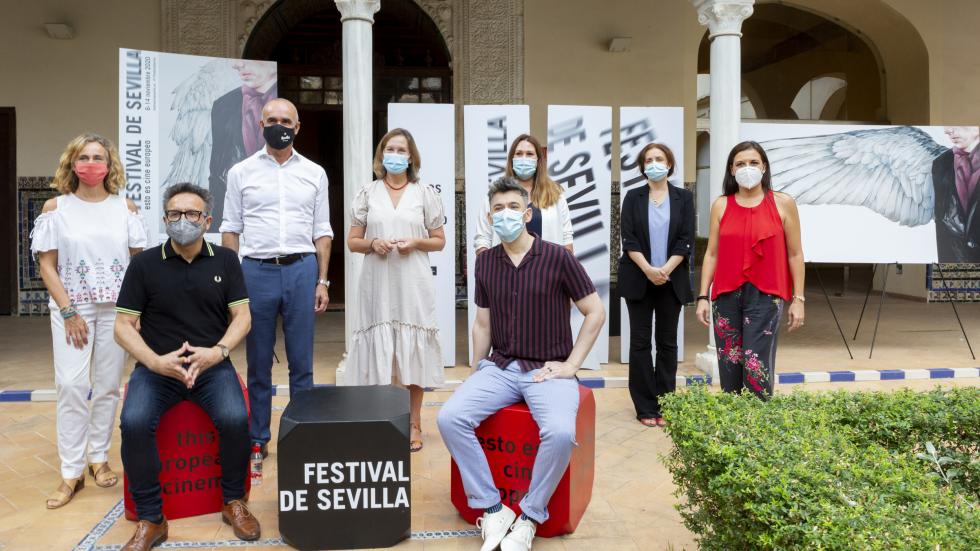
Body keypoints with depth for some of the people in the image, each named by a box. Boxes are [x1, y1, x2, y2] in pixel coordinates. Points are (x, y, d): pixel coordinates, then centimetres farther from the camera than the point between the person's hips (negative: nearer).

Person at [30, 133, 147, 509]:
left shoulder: (125, 207, 5)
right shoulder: (55, 208, 2)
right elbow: (47, 265, -1)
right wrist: (68, 311, -9)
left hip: (116, 308, 1)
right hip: (72, 307, -1)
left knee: (108, 386, 6)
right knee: (71, 386, -6)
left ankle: (98, 457, 21)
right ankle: (71, 473, 2)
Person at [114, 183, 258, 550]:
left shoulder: (226, 260, 5)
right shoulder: (144, 263, 3)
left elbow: (242, 316, 3)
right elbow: (124, 325, 1)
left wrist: (218, 351, -16)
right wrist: (155, 361, -17)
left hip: (212, 365, 0)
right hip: (156, 366, 0)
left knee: (235, 418, -28)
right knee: (134, 422, -28)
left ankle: (233, 502, -2)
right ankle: (150, 519, -11)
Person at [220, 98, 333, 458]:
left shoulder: (314, 173, 9)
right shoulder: (241, 172, 7)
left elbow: (322, 232, 8)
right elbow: (230, 230, 6)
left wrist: (322, 281, 2)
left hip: (302, 269, 1)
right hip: (256, 270, 0)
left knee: (301, 361, 6)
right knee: (258, 361, 8)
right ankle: (258, 438, 20)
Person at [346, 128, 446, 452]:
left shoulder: (425, 194, 7)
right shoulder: (367, 194, 9)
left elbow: (439, 241, 9)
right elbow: (352, 242, 9)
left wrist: (415, 243, -10)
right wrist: (373, 244, -11)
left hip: (412, 283, -1)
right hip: (377, 283, 1)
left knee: (413, 349, 1)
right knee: (377, 347, 1)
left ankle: (413, 423, 11)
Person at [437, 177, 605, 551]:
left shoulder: (557, 257, -5)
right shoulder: (485, 262, 7)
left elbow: (596, 313, -1)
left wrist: (571, 365, -6)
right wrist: (476, 373, 7)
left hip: (547, 370, -4)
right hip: (499, 367, 4)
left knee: (560, 433, -32)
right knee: (450, 417, -21)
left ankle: (530, 517, -7)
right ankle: (492, 509, -6)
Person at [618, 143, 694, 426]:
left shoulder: (684, 198, 6)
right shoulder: (633, 197, 5)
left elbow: (686, 240, -2)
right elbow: (628, 239, -4)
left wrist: (665, 269, -15)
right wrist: (648, 269, -17)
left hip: (672, 281, 0)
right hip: (639, 280, 0)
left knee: (667, 343, 5)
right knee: (640, 342, 2)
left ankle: (665, 405, 13)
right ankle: (646, 408, 8)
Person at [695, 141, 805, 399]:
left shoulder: (783, 204, 3)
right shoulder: (721, 206, 7)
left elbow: (795, 254, 4)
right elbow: (712, 254, 7)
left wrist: (798, 299, 0)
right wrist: (703, 296, 2)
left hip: (765, 295, -2)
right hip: (727, 295, 2)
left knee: (756, 365, -8)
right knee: (729, 365, 6)